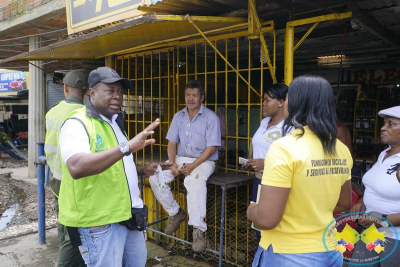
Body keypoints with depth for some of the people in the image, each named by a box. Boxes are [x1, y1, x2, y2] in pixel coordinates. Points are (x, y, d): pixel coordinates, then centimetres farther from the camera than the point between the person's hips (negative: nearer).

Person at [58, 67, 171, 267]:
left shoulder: (114, 122, 13)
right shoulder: (77, 123, -16)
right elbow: (77, 167, -35)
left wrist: (141, 170, 7)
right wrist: (127, 147, -41)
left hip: (126, 214, 9)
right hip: (98, 221, -9)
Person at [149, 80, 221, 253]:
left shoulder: (211, 118, -7)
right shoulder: (178, 116, 8)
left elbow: (211, 147, -12)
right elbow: (171, 143, 8)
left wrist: (192, 166, -20)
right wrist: (173, 163, -10)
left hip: (203, 161, -5)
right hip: (180, 158, 6)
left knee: (195, 181, -37)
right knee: (155, 177, -14)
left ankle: (198, 230, -30)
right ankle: (175, 213, 5)